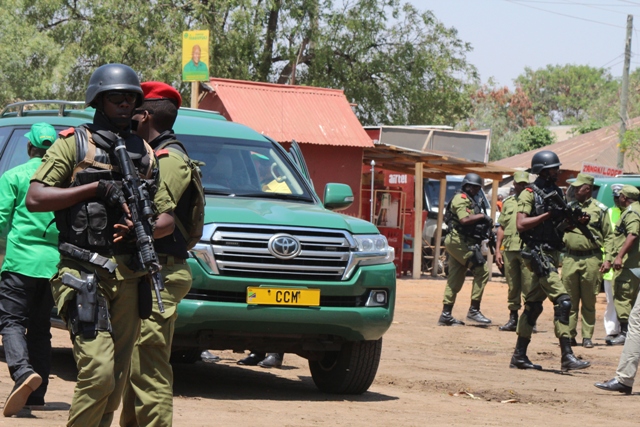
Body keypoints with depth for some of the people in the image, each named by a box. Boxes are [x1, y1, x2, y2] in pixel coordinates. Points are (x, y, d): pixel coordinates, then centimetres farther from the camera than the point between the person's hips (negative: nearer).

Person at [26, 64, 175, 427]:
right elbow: (35, 199, -6)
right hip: (84, 274, -5)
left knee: (117, 378, 7)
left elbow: (167, 219, 16)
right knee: (99, 373, -16)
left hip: (129, 278, 5)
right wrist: (97, 188, -11)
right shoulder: (75, 144, 3)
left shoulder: (145, 154, 17)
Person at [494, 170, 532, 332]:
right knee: (512, 287, 8)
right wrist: (497, 250, 11)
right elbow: (501, 228, 18)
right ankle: (513, 319, 14)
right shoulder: (508, 203, 17)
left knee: (528, 287, -5)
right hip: (509, 249, 4)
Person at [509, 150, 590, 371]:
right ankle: (567, 356, -19)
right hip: (538, 253, -8)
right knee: (562, 301, -17)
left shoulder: (557, 193, 15)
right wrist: (548, 215, -19)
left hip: (551, 253, 8)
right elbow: (521, 225, -16)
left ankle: (519, 356, 17)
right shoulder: (530, 193, -8)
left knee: (534, 305, 12)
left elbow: (562, 225, 21)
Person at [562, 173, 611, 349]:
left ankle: (587, 337, 8)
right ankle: (569, 335, 7)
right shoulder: (568, 207, 11)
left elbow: (608, 237, 4)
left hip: (591, 260, -3)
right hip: (570, 259, 3)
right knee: (569, 301, 2)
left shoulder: (599, 209, 3)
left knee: (589, 302, 3)